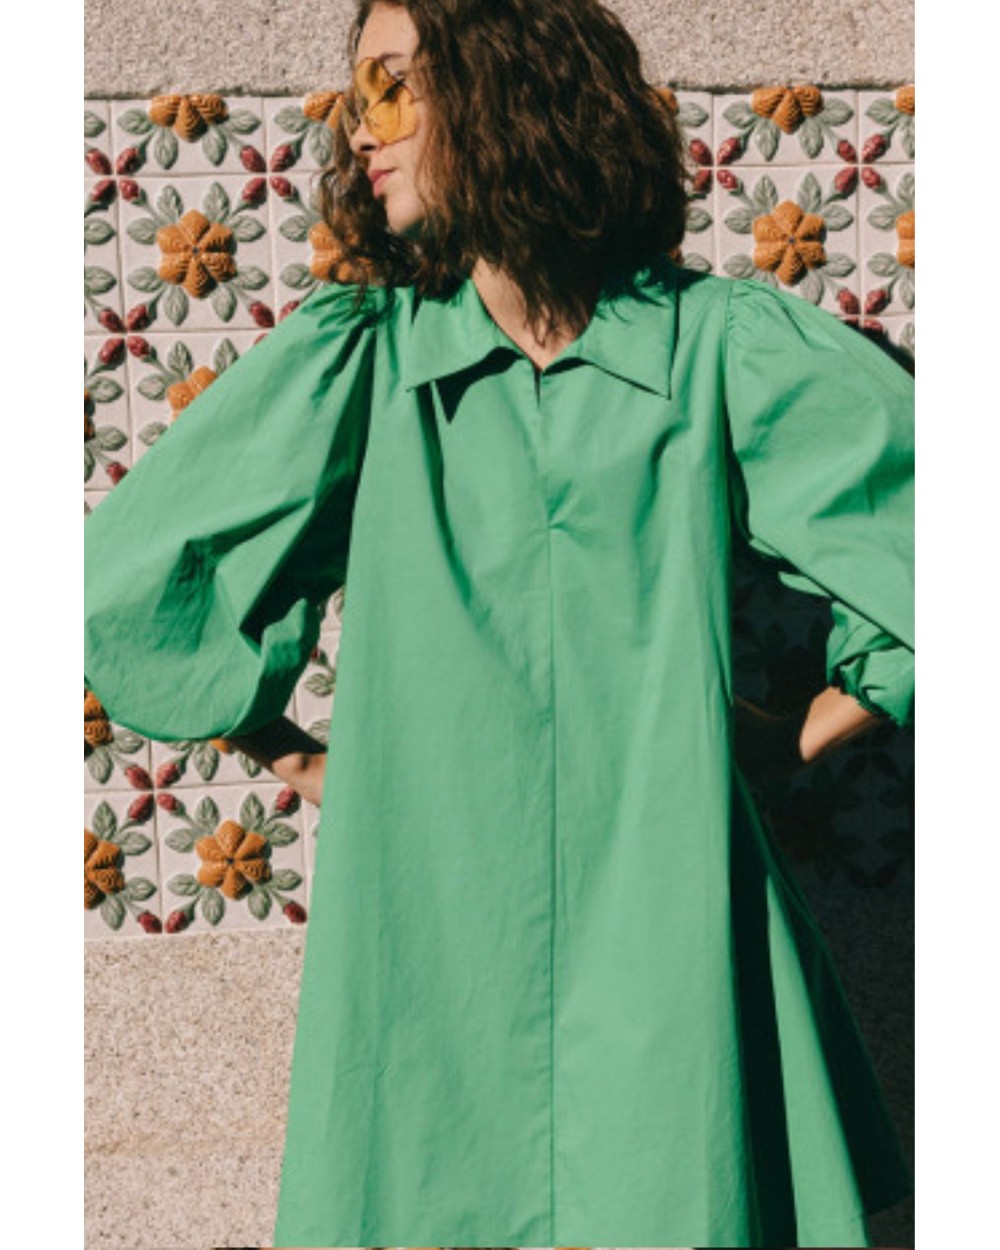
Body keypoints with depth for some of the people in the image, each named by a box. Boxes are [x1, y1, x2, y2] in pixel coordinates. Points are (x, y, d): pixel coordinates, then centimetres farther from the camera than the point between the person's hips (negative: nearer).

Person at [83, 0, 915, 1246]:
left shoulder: (720, 345, -1)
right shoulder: (350, 357, 2)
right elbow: (126, 576, 8)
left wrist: (805, 734, 6)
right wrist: (301, 762, 9)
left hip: (667, 949, 0)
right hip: (422, 960, 1)